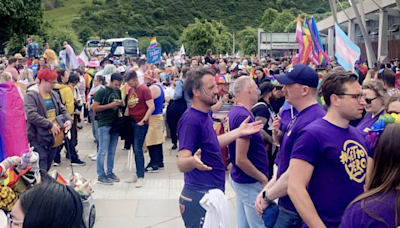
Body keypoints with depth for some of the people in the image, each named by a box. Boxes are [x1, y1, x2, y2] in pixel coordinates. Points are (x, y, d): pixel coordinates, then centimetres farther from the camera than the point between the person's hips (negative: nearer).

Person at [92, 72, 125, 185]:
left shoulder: (118, 91, 10)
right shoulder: (102, 91, -10)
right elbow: (95, 108, -14)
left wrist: (122, 104, -2)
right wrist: (110, 105, -21)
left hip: (115, 124, 7)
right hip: (104, 125, -7)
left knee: (112, 151, 13)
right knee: (103, 151, -2)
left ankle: (109, 172, 23)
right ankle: (101, 176, 5)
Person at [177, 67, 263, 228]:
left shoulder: (205, 115, 7)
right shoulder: (191, 119, -22)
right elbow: (181, 164, -27)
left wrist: (239, 132, 14)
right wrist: (193, 161, -48)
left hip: (213, 192, 10)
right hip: (201, 195, -10)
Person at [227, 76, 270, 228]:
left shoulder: (234, 113, 6)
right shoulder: (244, 116, -23)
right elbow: (241, 160, -25)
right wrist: (263, 178, -12)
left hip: (240, 178, 9)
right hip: (250, 182, -9)